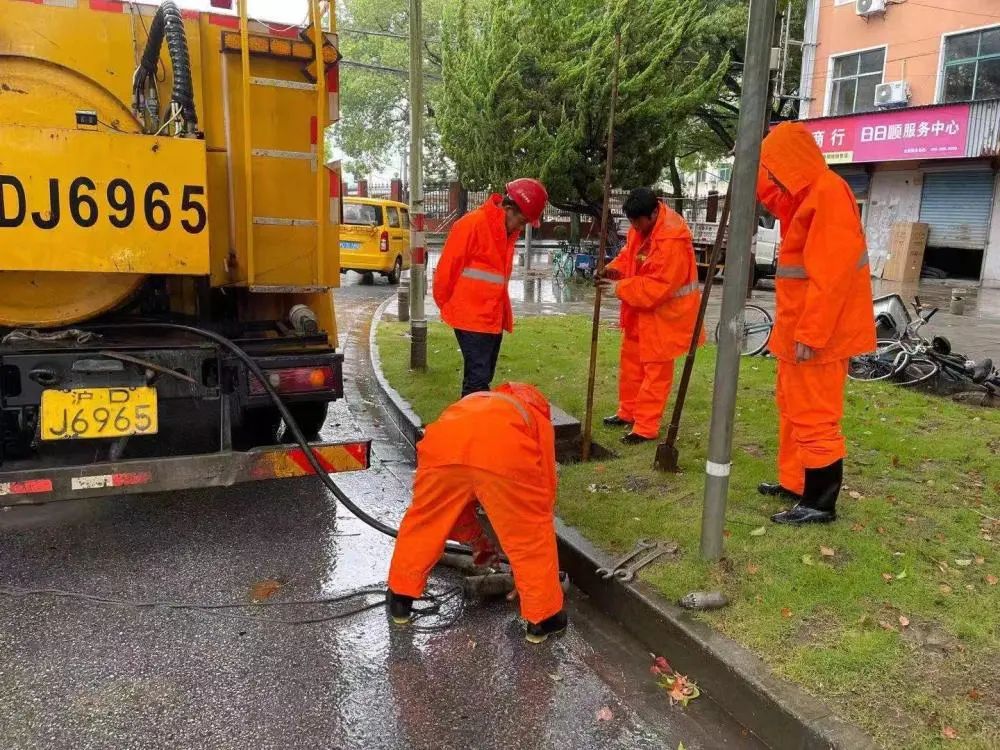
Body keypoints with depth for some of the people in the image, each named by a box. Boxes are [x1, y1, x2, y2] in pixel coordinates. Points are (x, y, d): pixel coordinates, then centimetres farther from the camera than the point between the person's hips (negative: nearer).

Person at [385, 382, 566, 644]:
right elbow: (544, 493, 38)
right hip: (506, 449, -3)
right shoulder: (539, 421, 40)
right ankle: (543, 618, 30)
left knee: (423, 522, 25)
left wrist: (479, 541, 59)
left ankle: (400, 600, 41)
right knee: (532, 533, 18)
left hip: (445, 439, 3)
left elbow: (447, 500, 49)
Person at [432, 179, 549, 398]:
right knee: (478, 378, -8)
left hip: (493, 317, 8)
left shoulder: (508, 230, 10)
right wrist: (446, 305, -1)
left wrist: (500, 311, 13)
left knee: (484, 377, 13)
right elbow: (447, 268, -12)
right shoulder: (472, 224, -15)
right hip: (471, 317, -8)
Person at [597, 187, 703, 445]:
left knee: (656, 369, -1)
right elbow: (630, 253, 14)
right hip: (640, 309, 10)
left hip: (663, 313, -9)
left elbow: (657, 287, -30)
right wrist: (614, 269, -6)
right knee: (631, 359, 18)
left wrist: (620, 289, -25)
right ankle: (628, 413, 33)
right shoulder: (642, 225, -1)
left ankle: (646, 427, 6)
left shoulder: (671, 240, -29)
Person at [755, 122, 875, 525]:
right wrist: (755, 167, 26)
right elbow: (777, 200, 38)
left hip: (818, 334, -11)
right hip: (802, 328, 11)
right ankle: (795, 483, 30)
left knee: (814, 417, -4)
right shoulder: (809, 192, 14)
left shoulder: (828, 192, -18)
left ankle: (819, 504, 5)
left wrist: (809, 334, -25)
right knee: (794, 409, 19)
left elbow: (829, 274, -25)